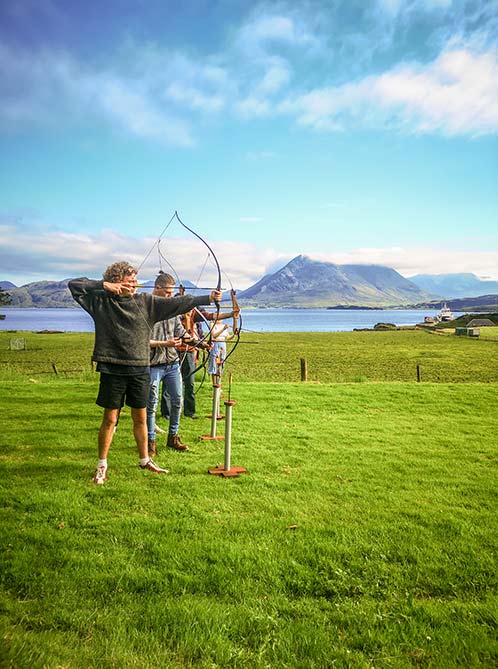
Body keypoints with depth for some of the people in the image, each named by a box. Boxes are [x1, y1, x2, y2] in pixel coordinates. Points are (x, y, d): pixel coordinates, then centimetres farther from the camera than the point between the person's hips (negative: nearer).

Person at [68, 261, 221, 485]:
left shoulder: (146, 302, 2)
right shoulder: (101, 301, -1)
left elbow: (177, 303, -2)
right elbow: (74, 284, -5)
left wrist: (208, 298, -9)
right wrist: (104, 285, -15)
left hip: (140, 369, 3)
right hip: (113, 370, -2)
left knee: (140, 418, 13)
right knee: (110, 419, 6)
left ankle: (144, 460, 31)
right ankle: (102, 466, 22)